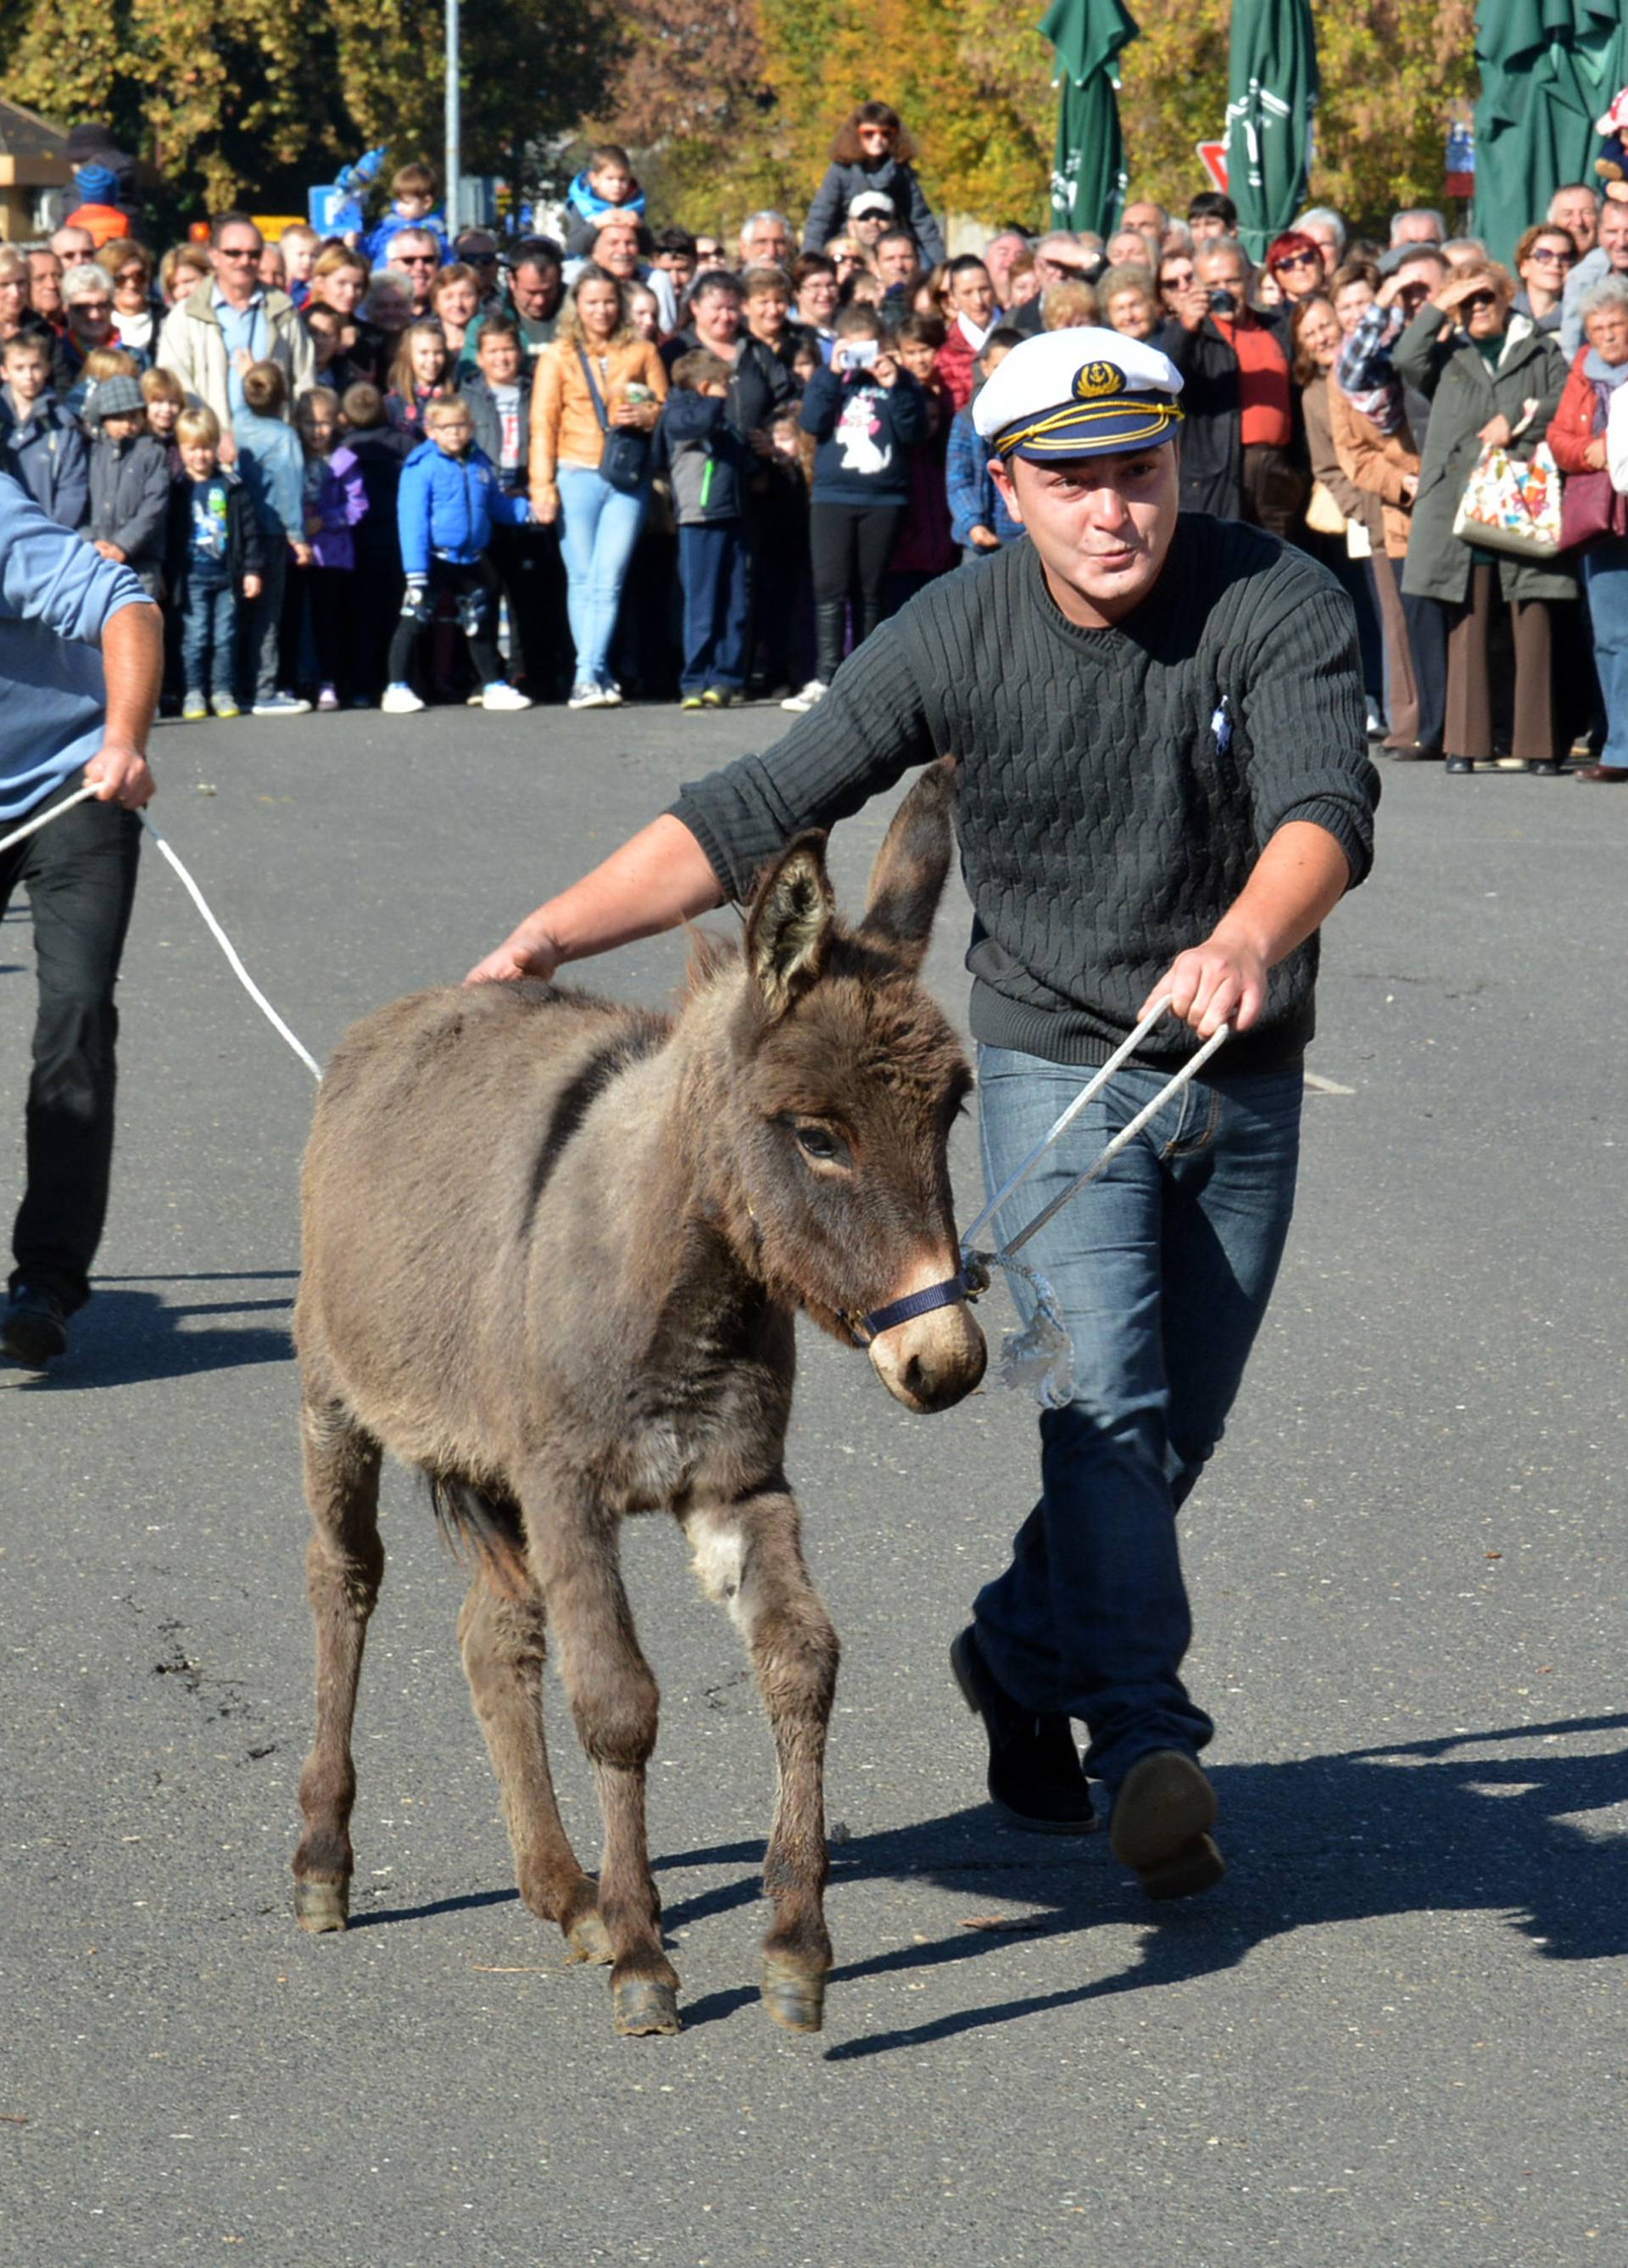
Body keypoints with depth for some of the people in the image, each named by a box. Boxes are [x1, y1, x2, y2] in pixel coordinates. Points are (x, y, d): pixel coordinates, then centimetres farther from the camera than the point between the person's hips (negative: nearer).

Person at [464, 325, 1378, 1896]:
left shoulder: (1278, 604, -16)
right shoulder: (956, 641, -14)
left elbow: (1327, 806, -32)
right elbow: (753, 816, -14)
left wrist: (1245, 942, -54)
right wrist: (546, 936, -24)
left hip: (1248, 1077, 2)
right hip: (1057, 1059, -1)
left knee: (1180, 1428, 11)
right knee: (1105, 1397, -18)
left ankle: (1023, 1651, 34)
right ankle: (1146, 1739, -18)